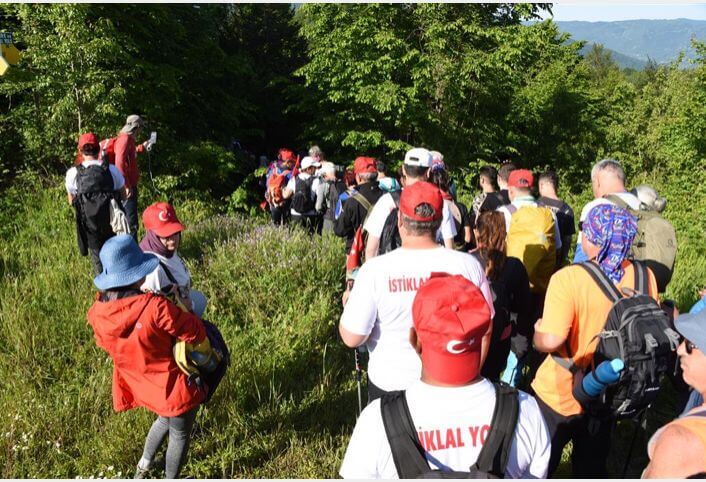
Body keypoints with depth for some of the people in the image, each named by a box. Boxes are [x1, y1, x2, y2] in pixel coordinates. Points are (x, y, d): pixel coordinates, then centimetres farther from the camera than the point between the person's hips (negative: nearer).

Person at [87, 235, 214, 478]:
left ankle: (144, 465, 55)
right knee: (179, 435, 22)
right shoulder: (154, 306, -35)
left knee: (165, 419, 36)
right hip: (172, 386, -6)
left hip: (141, 385, 6)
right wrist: (205, 350, 0)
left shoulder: (98, 313, -16)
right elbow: (194, 331, -22)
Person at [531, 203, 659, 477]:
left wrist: (537, 332, -12)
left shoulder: (569, 278, -27)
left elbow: (550, 341, -33)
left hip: (560, 396, -5)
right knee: (592, 469, 26)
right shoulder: (644, 275, -10)